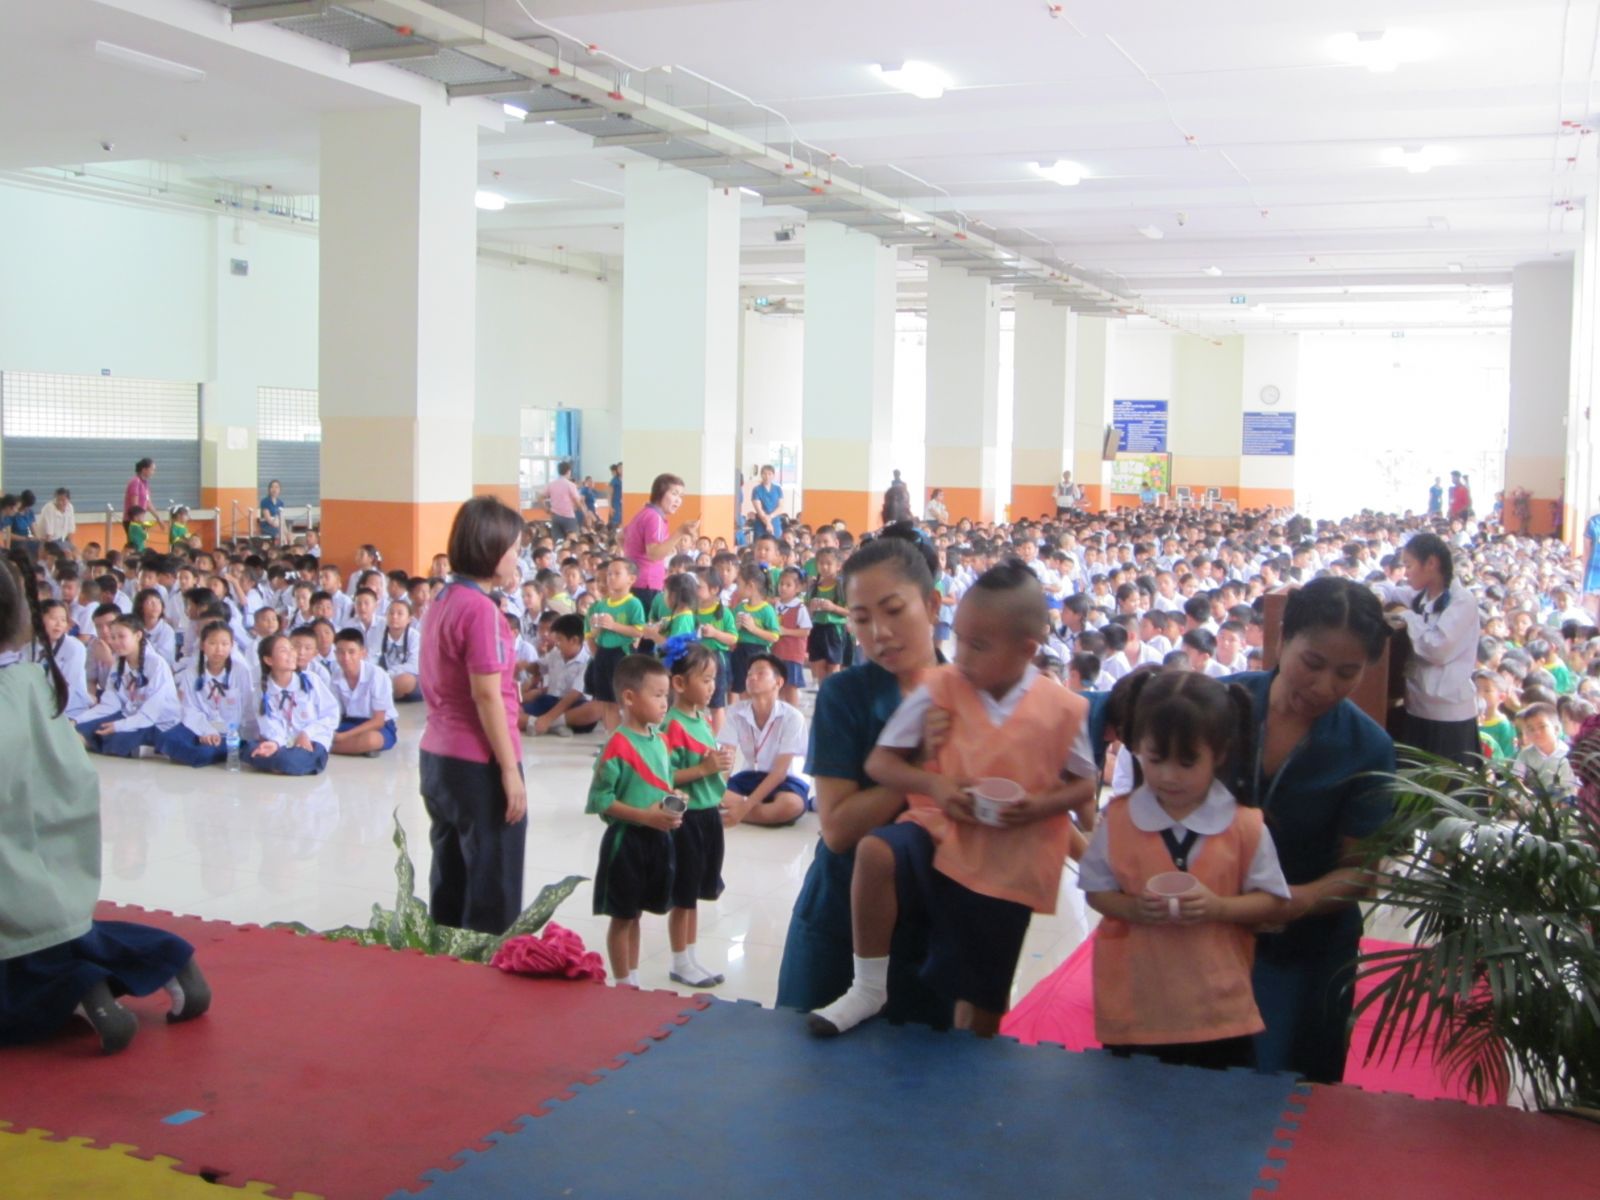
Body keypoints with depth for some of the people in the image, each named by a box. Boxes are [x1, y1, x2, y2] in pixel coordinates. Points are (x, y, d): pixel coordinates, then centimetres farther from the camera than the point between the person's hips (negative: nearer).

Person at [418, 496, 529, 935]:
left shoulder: (442, 599, 9)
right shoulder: (480, 608, -17)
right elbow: (486, 695, -19)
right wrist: (510, 770, -16)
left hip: (438, 756, 9)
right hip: (478, 765, -9)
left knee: (451, 881, 15)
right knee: (493, 888, 1)